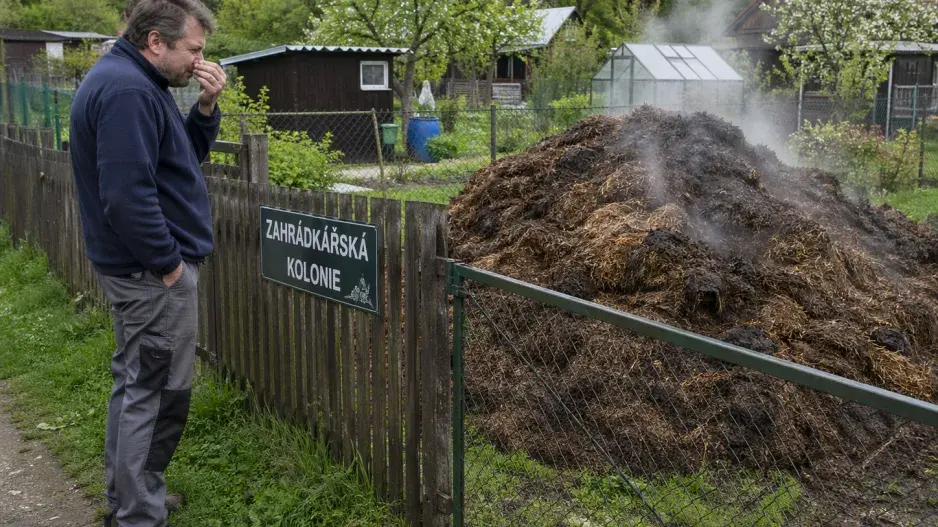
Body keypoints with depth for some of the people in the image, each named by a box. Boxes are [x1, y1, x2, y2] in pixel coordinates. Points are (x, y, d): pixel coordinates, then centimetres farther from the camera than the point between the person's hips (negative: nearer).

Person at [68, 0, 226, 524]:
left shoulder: (134, 83, 13)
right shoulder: (127, 90, -20)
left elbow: (187, 155, 16)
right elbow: (126, 193, -27)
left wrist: (206, 107, 0)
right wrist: (168, 264, -19)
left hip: (140, 266, 11)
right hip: (154, 270, -11)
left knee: (136, 383, 19)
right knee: (159, 393, -2)